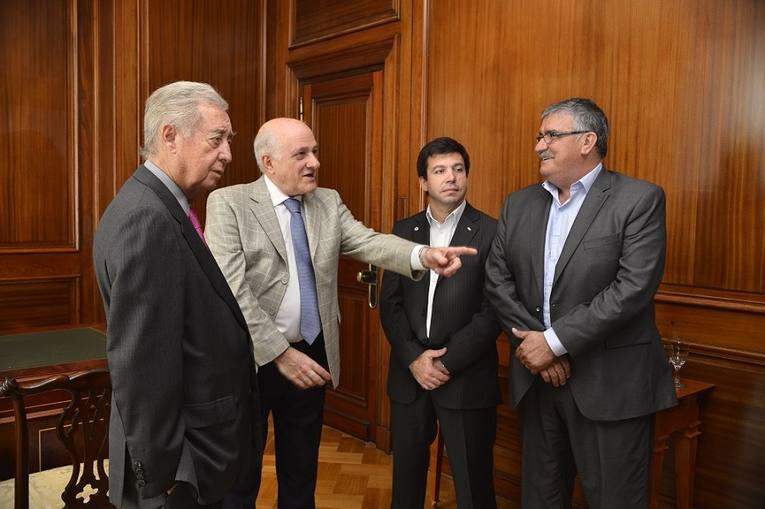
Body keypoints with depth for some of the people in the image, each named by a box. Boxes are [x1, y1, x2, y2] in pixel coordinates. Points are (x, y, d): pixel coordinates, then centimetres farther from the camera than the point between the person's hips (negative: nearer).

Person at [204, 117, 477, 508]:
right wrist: (280, 352, -22)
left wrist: (423, 255, -30)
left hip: (312, 355, 4)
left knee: (302, 470, 20)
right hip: (252, 359, -4)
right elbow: (232, 291, -17)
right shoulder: (228, 204, -10)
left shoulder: (328, 202, 4)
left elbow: (369, 242, -10)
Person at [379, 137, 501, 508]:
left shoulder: (491, 233, -5)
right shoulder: (404, 231, 7)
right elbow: (389, 303, 4)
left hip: (466, 377, -3)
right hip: (409, 373, 4)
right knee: (406, 472, 16)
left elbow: (493, 310, -10)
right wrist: (413, 359, -8)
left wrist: (448, 362, -13)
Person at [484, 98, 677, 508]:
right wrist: (533, 342, -10)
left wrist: (555, 341, -17)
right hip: (537, 377, 5)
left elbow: (634, 287, -18)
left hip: (610, 384, -4)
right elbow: (497, 281, 3)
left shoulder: (639, 199, -8)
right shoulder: (518, 205, 8)